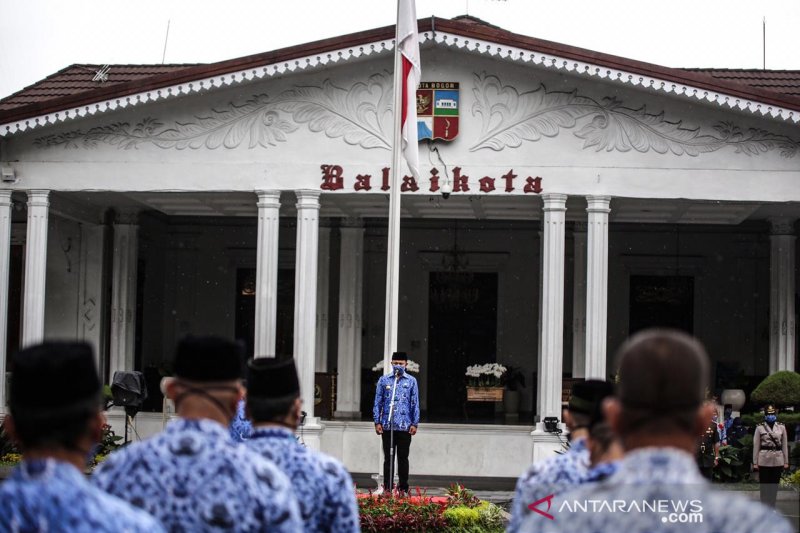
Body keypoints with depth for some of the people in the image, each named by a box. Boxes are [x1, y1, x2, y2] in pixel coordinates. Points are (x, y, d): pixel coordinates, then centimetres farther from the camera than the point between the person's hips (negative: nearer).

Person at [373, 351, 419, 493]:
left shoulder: (411, 381, 6)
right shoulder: (384, 380, 6)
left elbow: (415, 404, 7)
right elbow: (378, 402, 7)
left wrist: (415, 424, 0)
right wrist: (377, 422, 0)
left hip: (405, 426, 0)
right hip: (387, 426, 0)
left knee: (403, 458, 5)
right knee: (388, 457, 4)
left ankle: (403, 488, 12)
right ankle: (387, 487, 9)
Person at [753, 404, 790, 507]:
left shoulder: (781, 427, 6)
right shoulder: (760, 428, 1)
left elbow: (785, 445, 8)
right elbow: (756, 446, 1)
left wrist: (786, 462, 6)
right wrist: (755, 462, -2)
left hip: (778, 460, 2)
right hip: (764, 461, -2)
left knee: (774, 486, 5)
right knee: (764, 486, 1)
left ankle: (771, 507, 14)